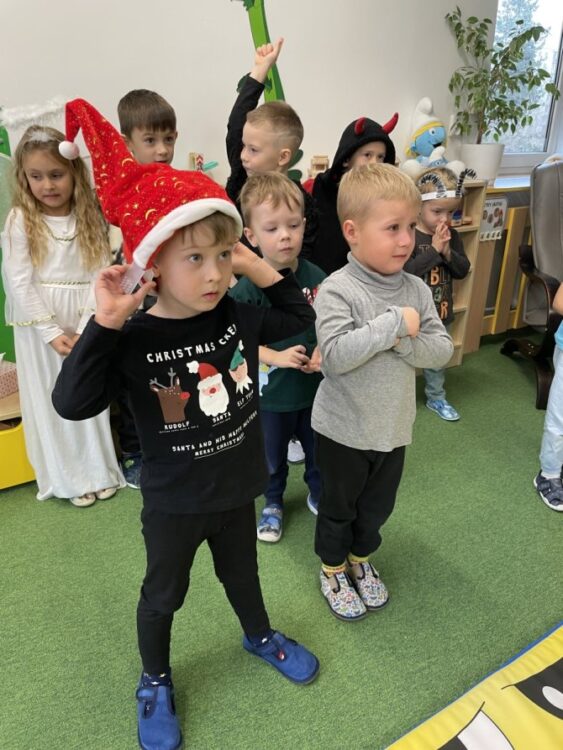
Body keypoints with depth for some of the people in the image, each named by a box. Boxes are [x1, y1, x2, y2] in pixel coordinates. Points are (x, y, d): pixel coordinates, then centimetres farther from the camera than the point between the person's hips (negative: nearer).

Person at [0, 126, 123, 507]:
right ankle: (70, 478, 23)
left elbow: (102, 274, -5)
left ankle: (99, 470, 27)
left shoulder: (91, 218, -1)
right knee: (51, 400, 8)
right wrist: (52, 332, -13)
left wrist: (85, 328, -13)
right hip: (39, 324, -1)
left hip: (83, 321, 1)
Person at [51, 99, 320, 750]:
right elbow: (72, 403, -31)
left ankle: (259, 636, 59)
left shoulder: (235, 317, -10)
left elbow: (300, 317, 3)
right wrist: (104, 323, -38)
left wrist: (263, 270, -10)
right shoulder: (133, 340, -24)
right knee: (162, 595, 22)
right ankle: (155, 682, 50)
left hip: (236, 488, 4)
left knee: (241, 572, 29)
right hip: (173, 503, -3)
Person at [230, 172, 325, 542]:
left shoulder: (316, 277, -7)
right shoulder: (248, 288, -19)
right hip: (271, 392, -3)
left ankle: (319, 494, 49)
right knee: (273, 456, 20)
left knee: (319, 450, 23)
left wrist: (323, 351, -14)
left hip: (315, 386, 3)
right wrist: (278, 357, -25)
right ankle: (273, 503, 45)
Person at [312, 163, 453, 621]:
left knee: (377, 506, 24)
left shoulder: (417, 290, -4)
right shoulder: (337, 290, -20)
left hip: (394, 426, 5)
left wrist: (403, 341, -25)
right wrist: (394, 323, -29)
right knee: (338, 506, 17)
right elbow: (335, 355, -30)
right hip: (344, 428, -4)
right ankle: (333, 570, 42)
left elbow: (442, 351, -7)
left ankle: (361, 559, 50)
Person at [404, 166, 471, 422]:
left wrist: (447, 252, -18)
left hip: (441, 312, 6)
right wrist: (434, 249, -26)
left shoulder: (452, 236, 1)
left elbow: (463, 270, -1)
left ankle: (436, 398, 40)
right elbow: (405, 272, -27)